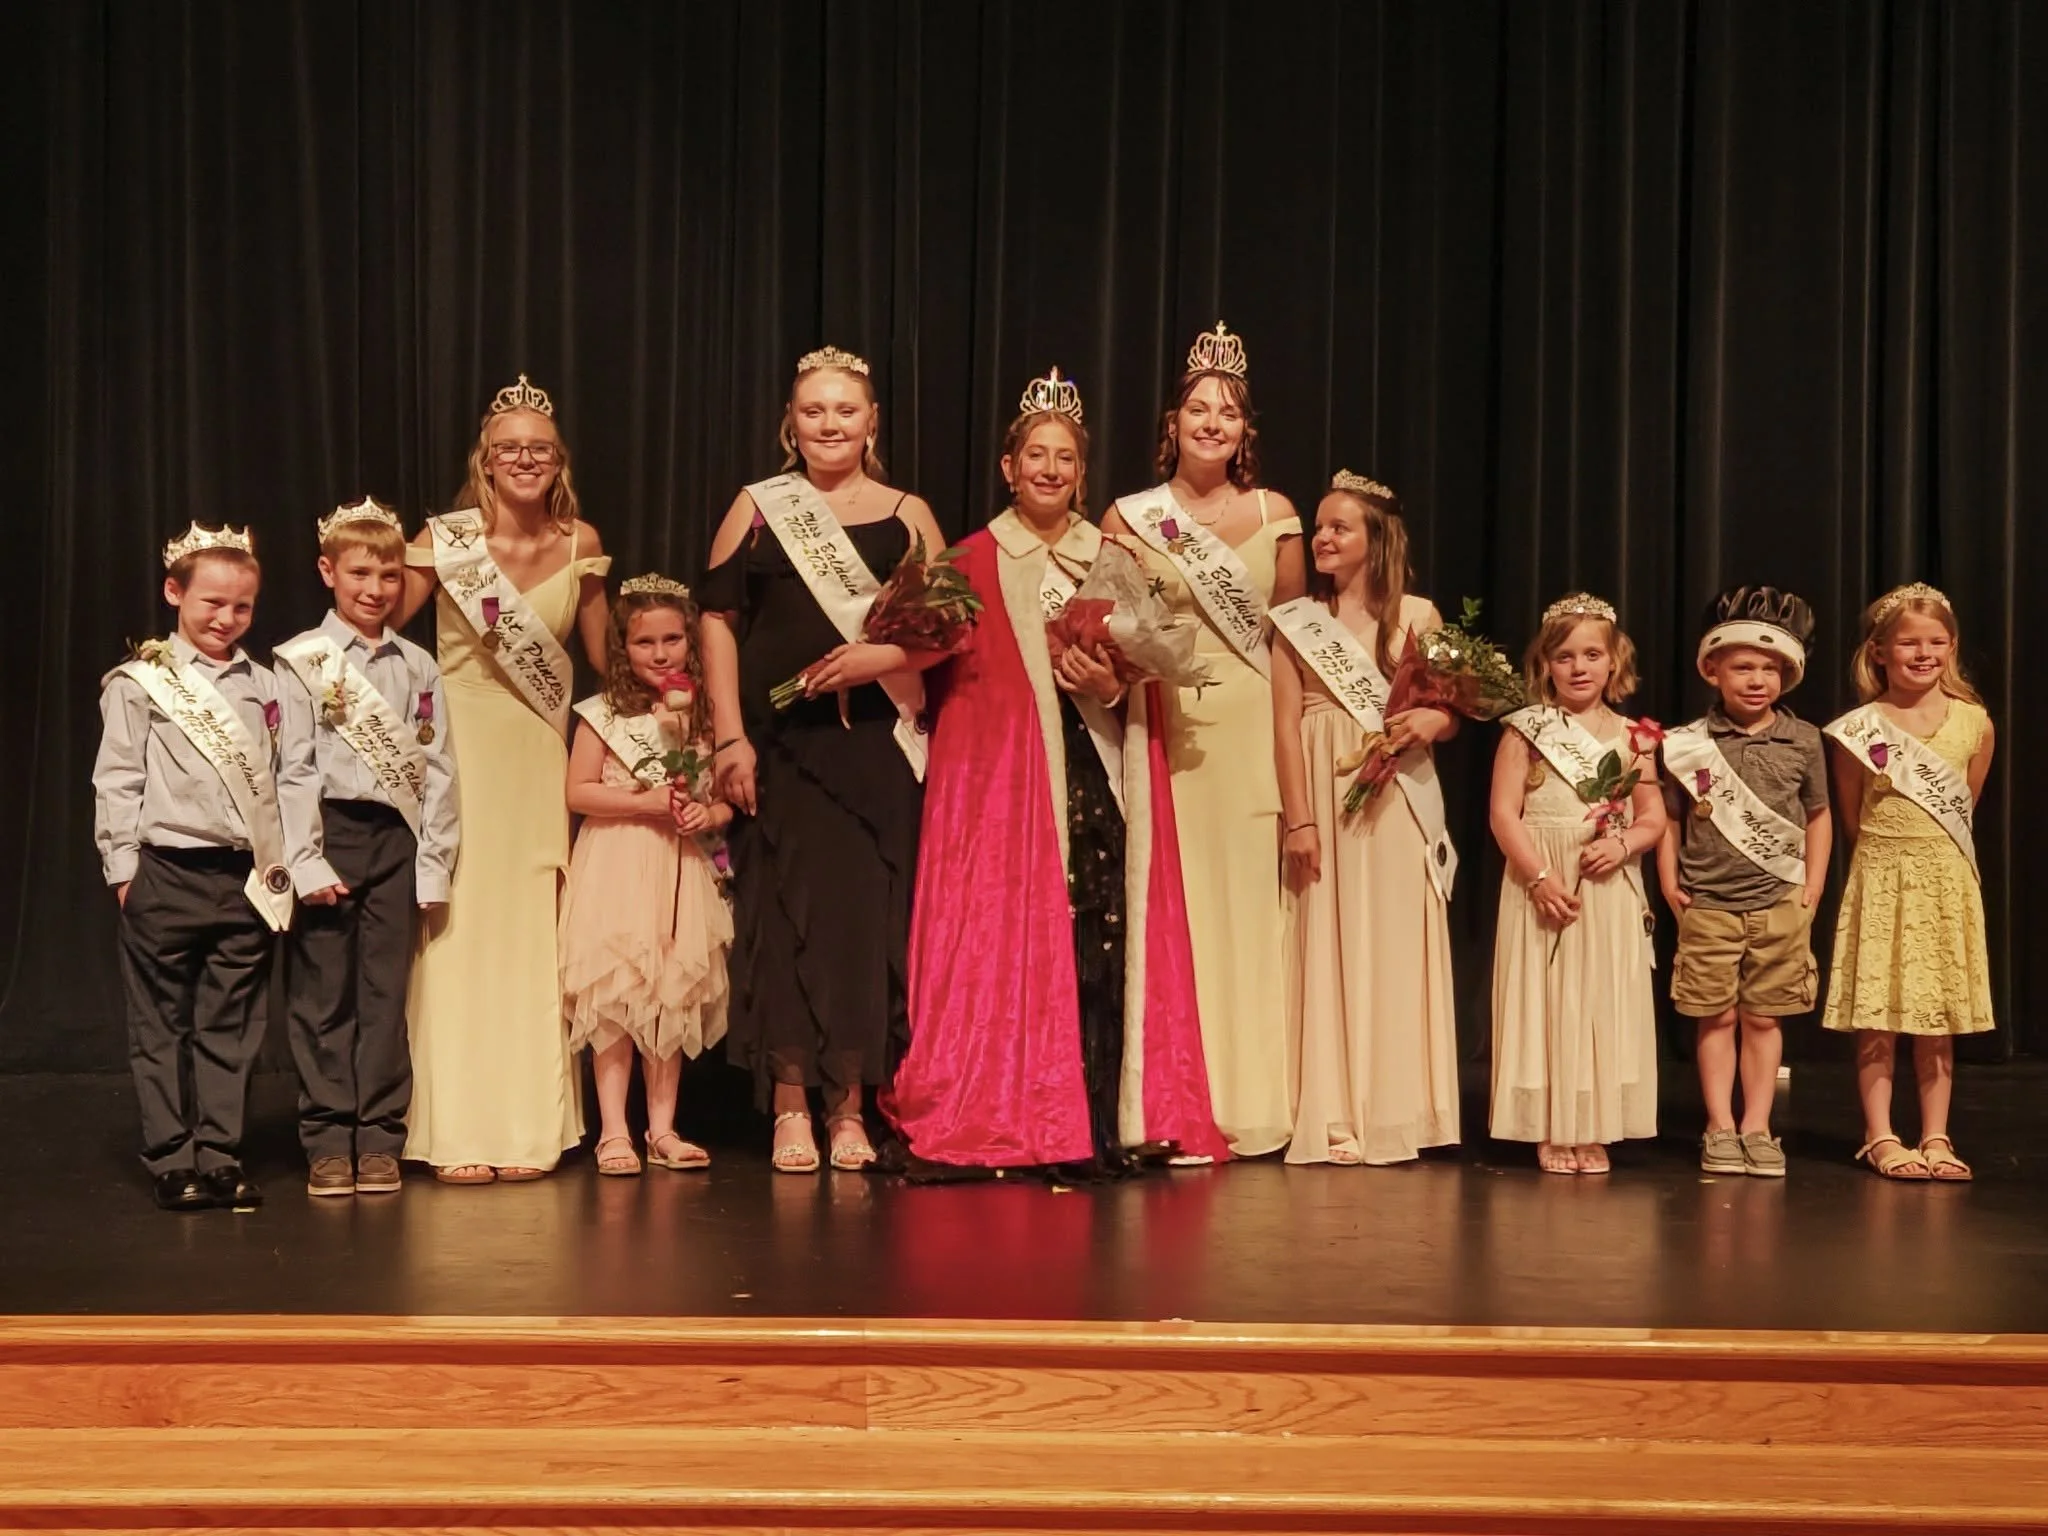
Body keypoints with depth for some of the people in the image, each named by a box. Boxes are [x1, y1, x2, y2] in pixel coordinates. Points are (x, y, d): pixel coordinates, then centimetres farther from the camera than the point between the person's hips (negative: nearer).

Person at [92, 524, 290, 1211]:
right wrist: (124, 868, -6)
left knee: (230, 1027, 6)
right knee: (162, 1026, 4)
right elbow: (117, 781, -1)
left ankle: (220, 1156, 13)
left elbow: (276, 781, 12)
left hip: (248, 879, 3)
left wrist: (280, 867, 7)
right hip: (168, 874, -3)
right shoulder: (140, 682, -1)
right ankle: (173, 1162, 10)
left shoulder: (261, 685, 11)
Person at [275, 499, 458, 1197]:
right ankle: (329, 1141, 8)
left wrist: (434, 862, 0)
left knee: (385, 993, 4)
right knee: (324, 994, 1)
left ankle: (379, 1139, 10)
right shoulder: (302, 661, 1)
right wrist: (308, 860, -11)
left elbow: (437, 767, 7)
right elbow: (294, 767, -4)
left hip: (397, 836, 2)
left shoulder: (418, 667, 9)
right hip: (328, 832, -2)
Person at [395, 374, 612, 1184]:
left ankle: (529, 1129, 12)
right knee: (458, 928, -3)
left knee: (531, 936, 4)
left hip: (540, 756, 3)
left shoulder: (580, 542, 2)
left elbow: (603, 652, 12)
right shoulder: (445, 540, -6)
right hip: (459, 747, -3)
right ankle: (457, 1134, 3)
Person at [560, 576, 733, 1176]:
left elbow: (728, 793, 11)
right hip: (618, 871, -3)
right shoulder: (604, 714, -2)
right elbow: (578, 792, -6)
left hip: (682, 871, 4)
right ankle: (613, 1131, 3)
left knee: (676, 999, 7)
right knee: (617, 996, -4)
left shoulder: (705, 714, 8)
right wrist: (648, 802, -14)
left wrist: (713, 813, -11)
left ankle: (663, 1128, 15)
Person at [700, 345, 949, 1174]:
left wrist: (885, 656, -12)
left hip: (877, 747, 1)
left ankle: (850, 1105, 10)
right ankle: (789, 1105, 5)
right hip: (780, 743, 0)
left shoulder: (907, 514, 10)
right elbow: (718, 620, 3)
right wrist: (729, 736, -6)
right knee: (783, 912, -3)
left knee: (867, 913, 0)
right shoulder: (756, 508, 9)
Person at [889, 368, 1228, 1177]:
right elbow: (948, 678, 2)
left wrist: (1110, 686, -5)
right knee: (1005, 943, -7)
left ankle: (1098, 1131, -2)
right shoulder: (975, 562, 6)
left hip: (1096, 777, 2)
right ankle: (997, 1126, -2)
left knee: (1096, 946, -5)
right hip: (1000, 776, -2)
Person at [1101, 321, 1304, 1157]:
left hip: (1251, 727, 1)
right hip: (1165, 726, -1)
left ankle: (1251, 1102, 10)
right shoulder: (1130, 517, 4)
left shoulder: (1275, 513, 8)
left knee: (1248, 900, 2)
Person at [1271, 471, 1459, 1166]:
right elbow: (1286, 724, -1)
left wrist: (1431, 721, -16)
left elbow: (1451, 712, 8)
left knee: (1397, 946, 1)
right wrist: (1298, 818, -8)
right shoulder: (1295, 621, 5)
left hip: (1398, 800, 1)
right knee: (1329, 945, 0)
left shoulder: (1418, 615, 6)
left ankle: (1396, 1112, 7)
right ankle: (1333, 1117, 3)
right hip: (1326, 795, 0)